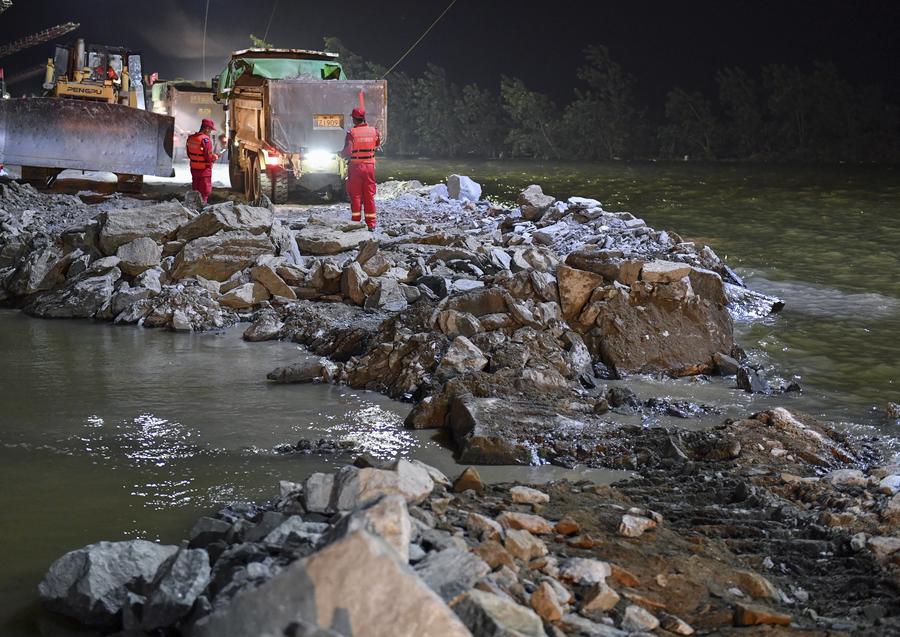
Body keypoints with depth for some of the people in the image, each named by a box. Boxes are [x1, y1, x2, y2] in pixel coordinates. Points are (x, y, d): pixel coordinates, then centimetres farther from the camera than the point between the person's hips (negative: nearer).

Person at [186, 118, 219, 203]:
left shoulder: (190, 138, 2)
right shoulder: (205, 140, -21)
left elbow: (189, 155, 11)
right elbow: (209, 157, -23)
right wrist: (216, 156, -4)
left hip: (194, 168, 7)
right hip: (204, 170, -7)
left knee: (196, 190, 19)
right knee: (204, 192, 3)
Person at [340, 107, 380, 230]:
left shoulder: (352, 132, -12)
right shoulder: (373, 131, 0)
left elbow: (347, 151, -16)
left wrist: (341, 154, 7)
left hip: (356, 166, -3)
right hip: (369, 166, 3)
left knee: (355, 195, 6)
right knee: (369, 195, 8)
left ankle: (356, 222, 6)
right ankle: (371, 223, 7)